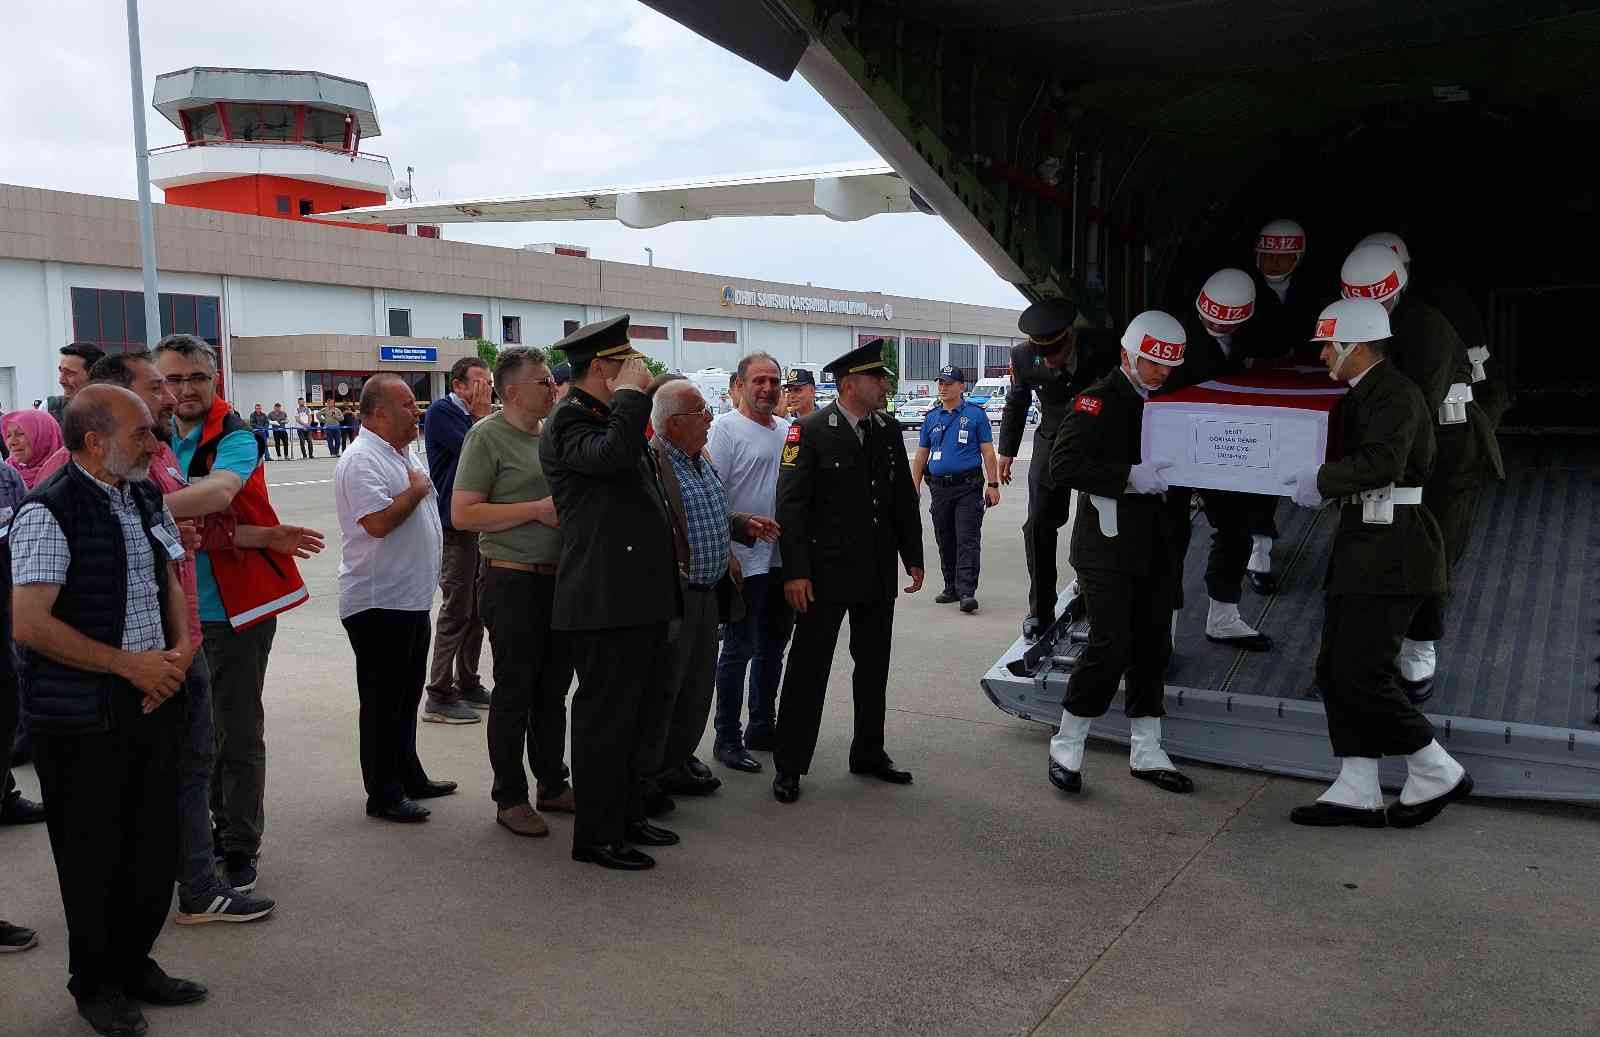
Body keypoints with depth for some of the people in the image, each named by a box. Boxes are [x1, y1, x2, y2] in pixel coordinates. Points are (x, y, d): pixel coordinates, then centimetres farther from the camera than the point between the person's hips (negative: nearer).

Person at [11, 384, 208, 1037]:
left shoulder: (146, 499, 8)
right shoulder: (49, 513, -16)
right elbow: (30, 624, -20)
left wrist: (180, 652, 1)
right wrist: (131, 664, -17)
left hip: (153, 699, 7)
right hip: (82, 715, -7)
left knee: (155, 842, 14)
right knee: (95, 853, 9)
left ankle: (134, 964, 34)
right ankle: (96, 984, 29)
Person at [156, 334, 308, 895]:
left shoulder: (235, 438, -13)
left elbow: (218, 492, -33)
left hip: (233, 608, -6)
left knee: (238, 734, 2)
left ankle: (240, 847, 15)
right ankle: (220, 823, 35)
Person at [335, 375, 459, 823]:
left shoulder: (402, 454, 14)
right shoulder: (361, 460, -17)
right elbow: (378, 522, -28)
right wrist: (416, 490, -15)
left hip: (412, 599, 10)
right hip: (379, 602, -9)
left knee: (406, 697, 18)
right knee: (383, 701, 0)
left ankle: (409, 776, 30)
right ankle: (383, 795, 10)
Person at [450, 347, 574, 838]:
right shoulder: (487, 436, -9)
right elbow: (463, 514, -16)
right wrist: (538, 509, -19)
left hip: (559, 576, 7)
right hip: (513, 581, -7)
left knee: (553, 689, 15)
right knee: (514, 692, 2)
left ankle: (552, 784, 28)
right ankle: (510, 798, 15)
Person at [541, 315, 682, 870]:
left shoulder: (616, 418, 18)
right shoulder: (568, 421, -11)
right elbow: (611, 455, -33)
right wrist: (630, 393, -20)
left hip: (642, 597, 10)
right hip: (604, 601, -10)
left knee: (630, 714, 18)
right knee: (605, 717, -1)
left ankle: (628, 817, 30)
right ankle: (596, 836, 11)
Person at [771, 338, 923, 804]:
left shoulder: (889, 431, 7)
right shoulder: (810, 431, -11)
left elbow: (904, 500, 13)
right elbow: (791, 505, -14)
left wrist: (914, 557, 10)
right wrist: (795, 572, -18)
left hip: (879, 573, 6)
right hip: (826, 572, -6)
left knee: (874, 665, 15)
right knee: (809, 667, 1)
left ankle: (869, 753, 30)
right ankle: (789, 765, 11)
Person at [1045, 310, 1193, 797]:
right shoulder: (1099, 400, -8)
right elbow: (1062, 464, -19)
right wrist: (1130, 477, -24)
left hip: (1156, 549, 7)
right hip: (1108, 549, -7)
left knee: (1152, 647, 9)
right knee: (1110, 646, -10)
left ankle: (1146, 753, 20)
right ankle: (1066, 748, 5)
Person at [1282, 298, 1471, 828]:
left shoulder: (1394, 392, -13)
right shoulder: (1363, 393, 18)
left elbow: (1384, 461, -28)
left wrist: (1323, 481, -18)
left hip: (1391, 555, -10)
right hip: (1363, 548, 10)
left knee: (1361, 673, -9)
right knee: (1336, 668, 8)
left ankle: (1437, 773, 10)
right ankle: (1356, 792, 14)